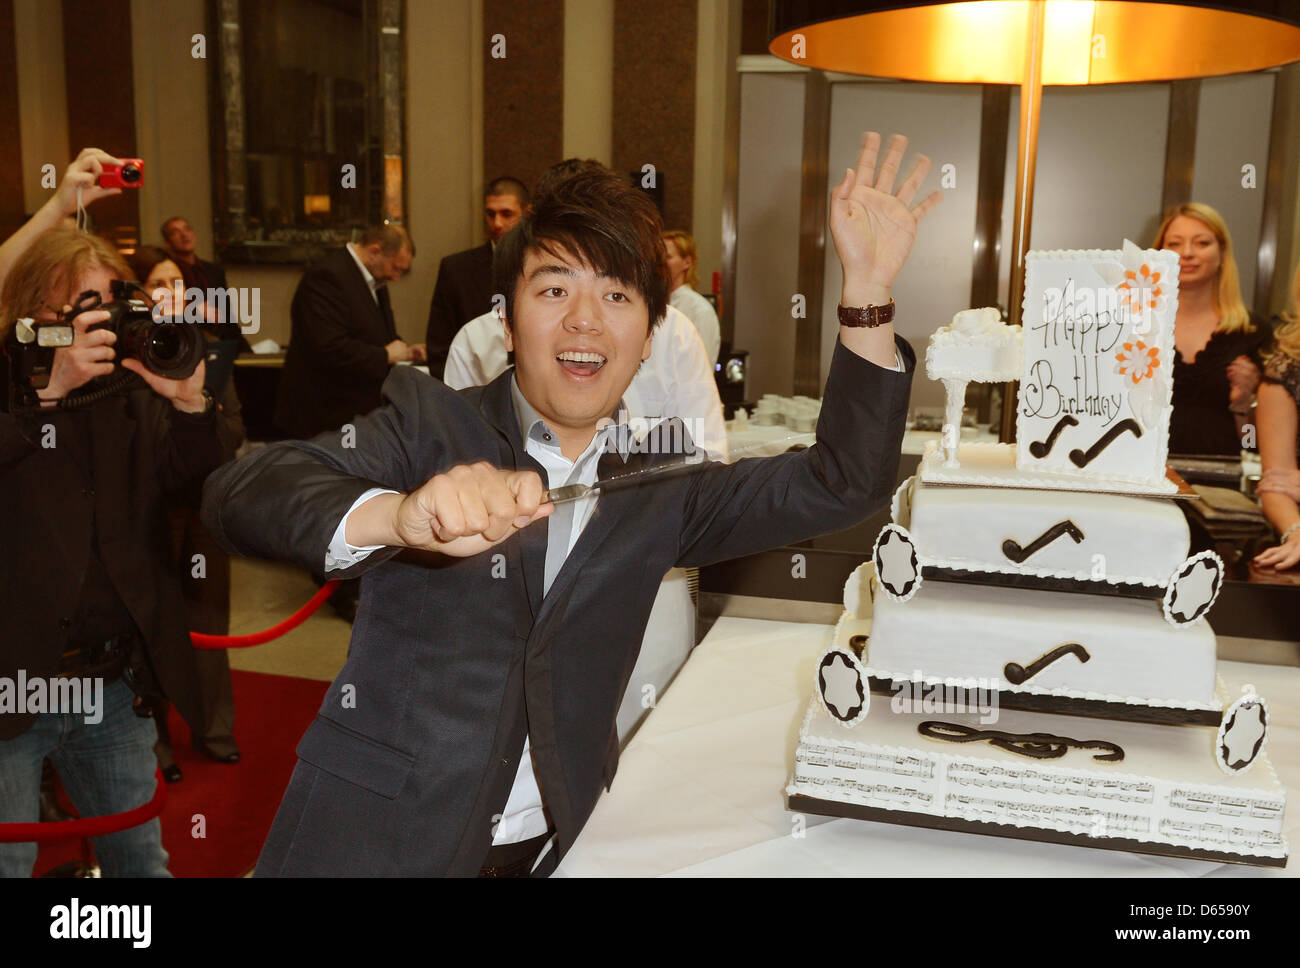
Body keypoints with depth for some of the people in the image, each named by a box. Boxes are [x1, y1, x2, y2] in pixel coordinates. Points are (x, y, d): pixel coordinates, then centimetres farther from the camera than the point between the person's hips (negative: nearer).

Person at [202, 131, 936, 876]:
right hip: (378, 841, -3)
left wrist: (868, 285, -13)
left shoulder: (657, 486, 2)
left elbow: (839, 484, -5)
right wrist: (397, 515, -43)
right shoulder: (428, 424, -9)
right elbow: (240, 494, -22)